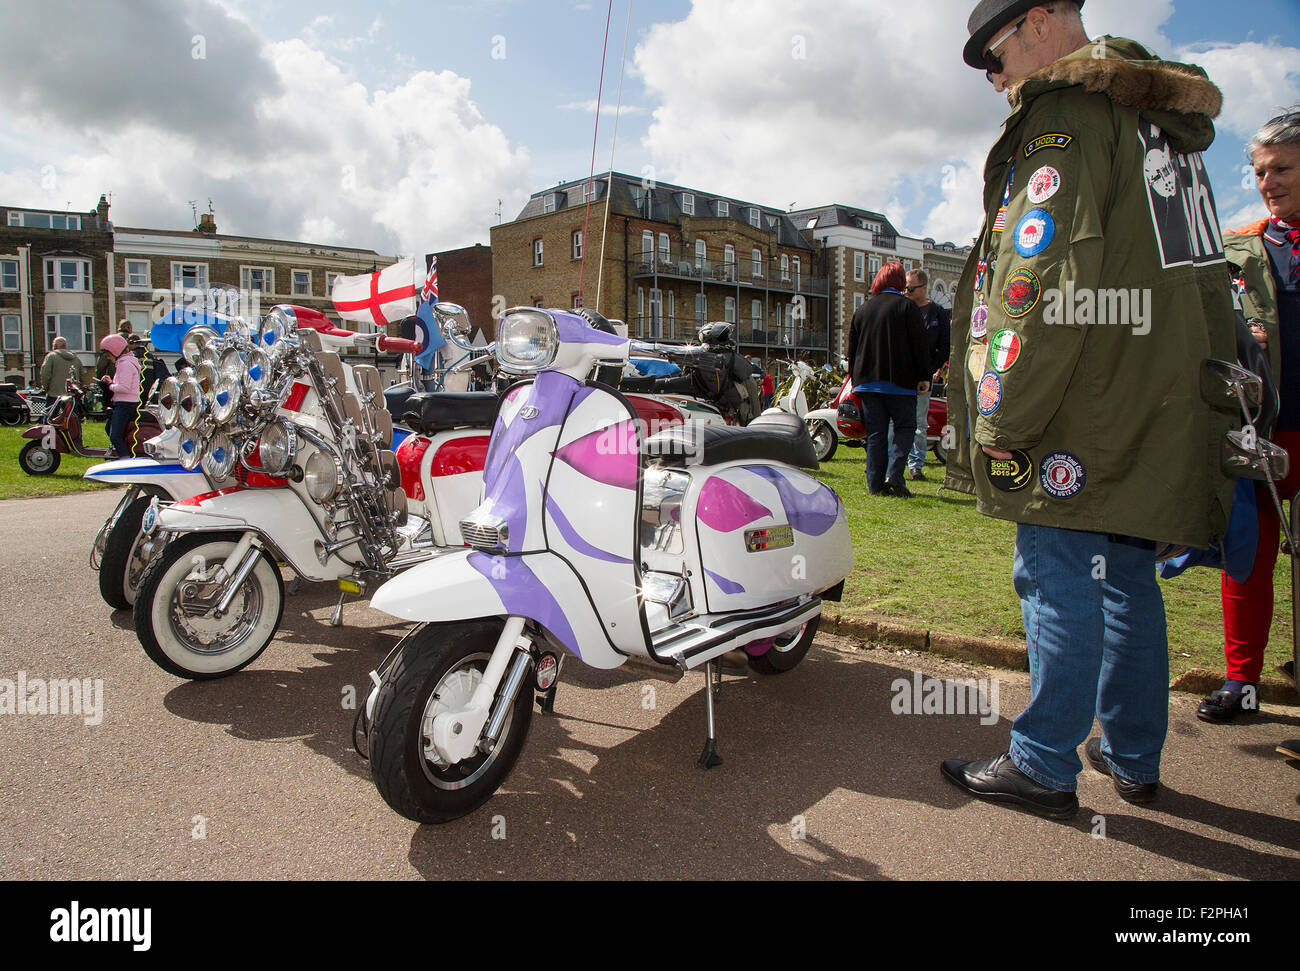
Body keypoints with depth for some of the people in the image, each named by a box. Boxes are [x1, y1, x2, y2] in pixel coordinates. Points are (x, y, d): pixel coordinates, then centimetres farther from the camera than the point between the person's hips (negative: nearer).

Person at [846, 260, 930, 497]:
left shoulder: (862, 310, 11)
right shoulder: (907, 306, -4)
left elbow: (852, 349, 14)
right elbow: (919, 345, -7)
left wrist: (856, 380, 20)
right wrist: (924, 377, -2)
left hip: (867, 380, 4)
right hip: (900, 381, -4)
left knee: (875, 433, 7)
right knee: (905, 426, 7)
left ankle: (876, 484, 3)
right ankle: (894, 473, -11)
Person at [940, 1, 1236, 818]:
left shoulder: (1063, 113, -8)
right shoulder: (1163, 120, 21)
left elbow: (1042, 279, -20)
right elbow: (1198, 279, 23)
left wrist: (1001, 417, -18)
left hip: (1083, 413, -9)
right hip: (1159, 412, 9)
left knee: (1060, 582, -2)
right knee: (1127, 580, 15)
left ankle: (1045, 767, 8)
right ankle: (1133, 757, 26)